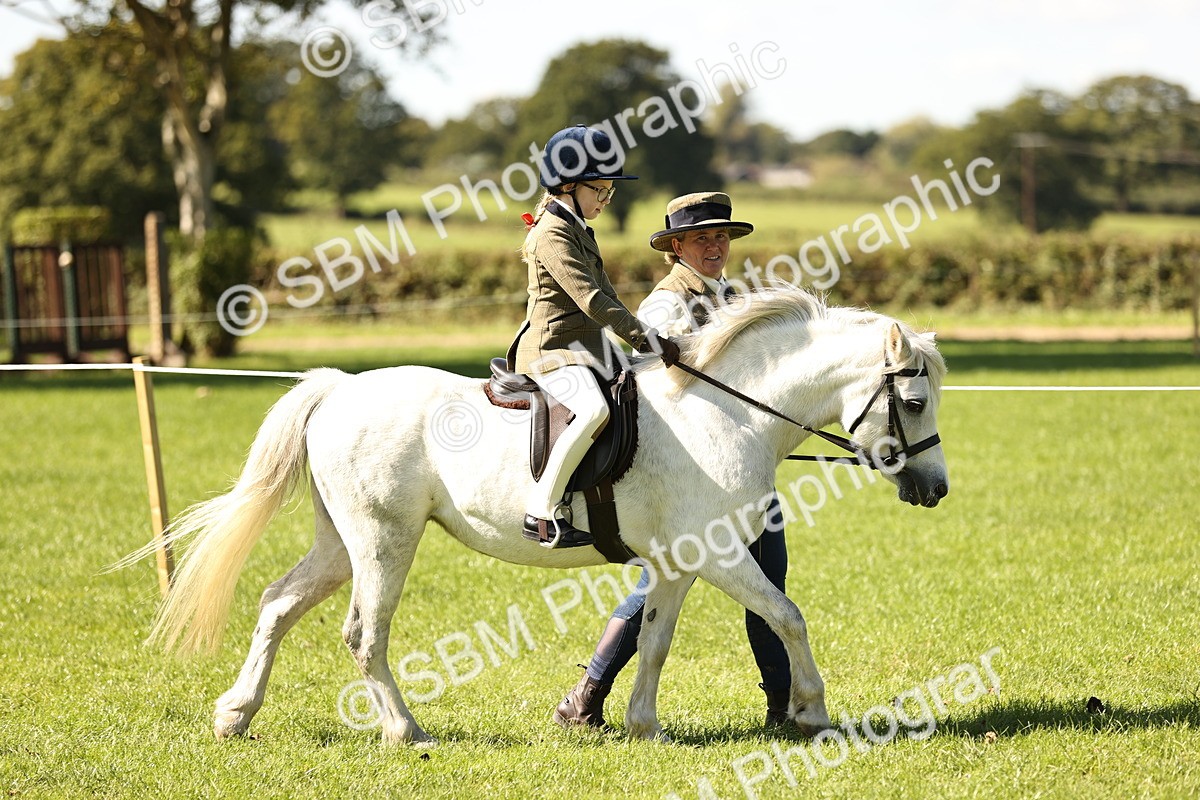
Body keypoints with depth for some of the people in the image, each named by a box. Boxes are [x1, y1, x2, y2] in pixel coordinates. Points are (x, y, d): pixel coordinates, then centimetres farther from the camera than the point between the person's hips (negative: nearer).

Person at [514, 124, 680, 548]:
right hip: (553, 349, -11)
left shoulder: (580, 229, 19)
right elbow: (590, 299, -23)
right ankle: (540, 512, -34)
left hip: (585, 349, 11)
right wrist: (647, 338, -26)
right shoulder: (552, 234, -14)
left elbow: (605, 296, 26)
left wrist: (644, 338, 16)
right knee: (594, 410, -35)